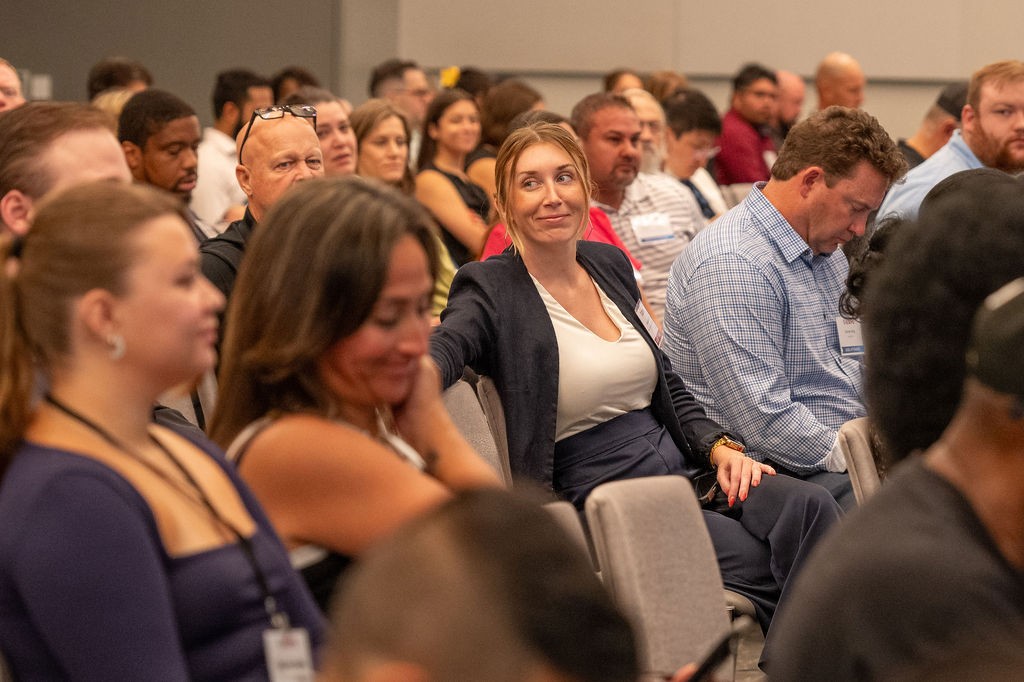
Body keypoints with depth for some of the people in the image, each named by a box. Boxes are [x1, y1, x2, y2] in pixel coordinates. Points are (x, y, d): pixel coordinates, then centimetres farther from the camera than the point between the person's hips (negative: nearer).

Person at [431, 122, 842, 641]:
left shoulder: (610, 265, 16)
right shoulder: (491, 291, -3)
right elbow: (438, 354, -24)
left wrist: (719, 446, 2)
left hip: (682, 466, 6)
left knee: (808, 506, -24)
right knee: (765, 561, -29)